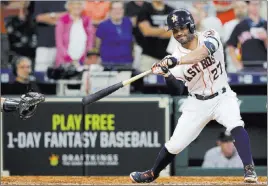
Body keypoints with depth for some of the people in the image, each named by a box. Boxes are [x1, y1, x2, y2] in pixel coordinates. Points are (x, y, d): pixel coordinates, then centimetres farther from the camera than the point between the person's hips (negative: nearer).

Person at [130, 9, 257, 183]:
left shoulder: (209, 37, -15)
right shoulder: (176, 56, -10)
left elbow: (203, 52, -38)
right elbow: (177, 90, -11)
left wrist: (175, 61, -49)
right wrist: (167, 75, -31)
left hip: (222, 97, -2)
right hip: (197, 103, 2)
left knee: (236, 126, -31)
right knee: (175, 144, 5)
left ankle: (249, 170, -27)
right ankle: (152, 174, 29)